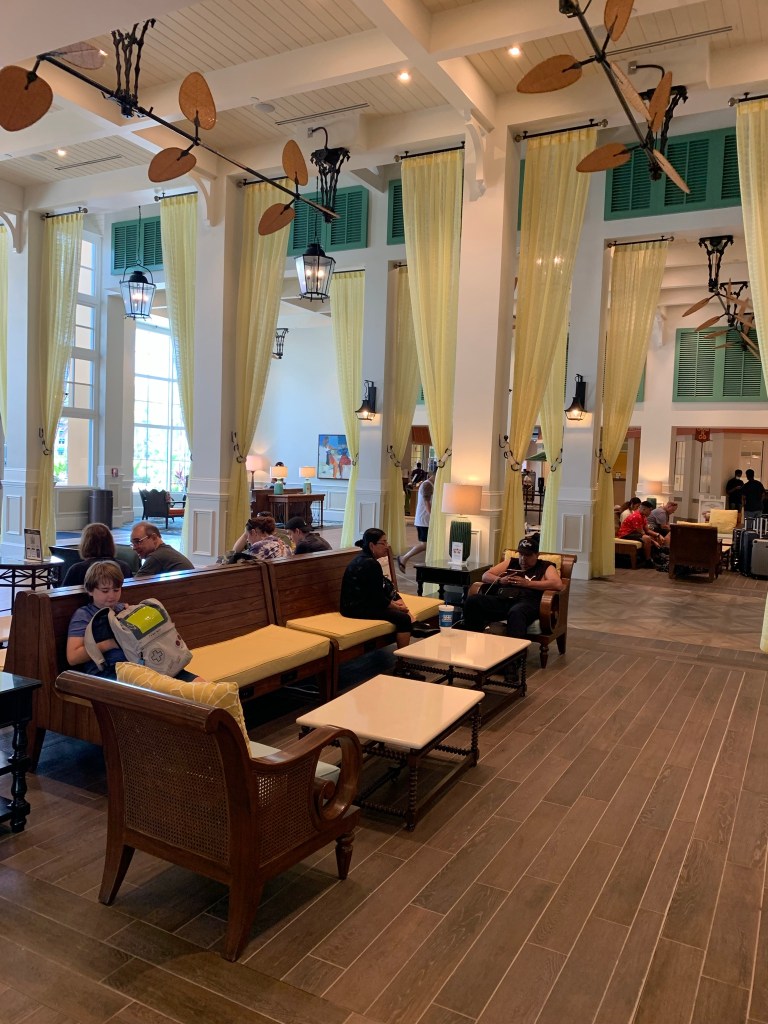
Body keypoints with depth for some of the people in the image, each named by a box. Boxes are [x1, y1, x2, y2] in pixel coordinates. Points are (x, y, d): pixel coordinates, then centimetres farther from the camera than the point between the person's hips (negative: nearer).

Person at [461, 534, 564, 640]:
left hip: (528, 602, -4)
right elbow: (485, 576, 25)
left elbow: (558, 584, -3)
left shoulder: (545, 567, 18)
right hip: (503, 599, 4)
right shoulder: (511, 563, 30)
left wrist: (527, 583, -6)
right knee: (472, 600, -24)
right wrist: (500, 580, 3)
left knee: (516, 612, -42)